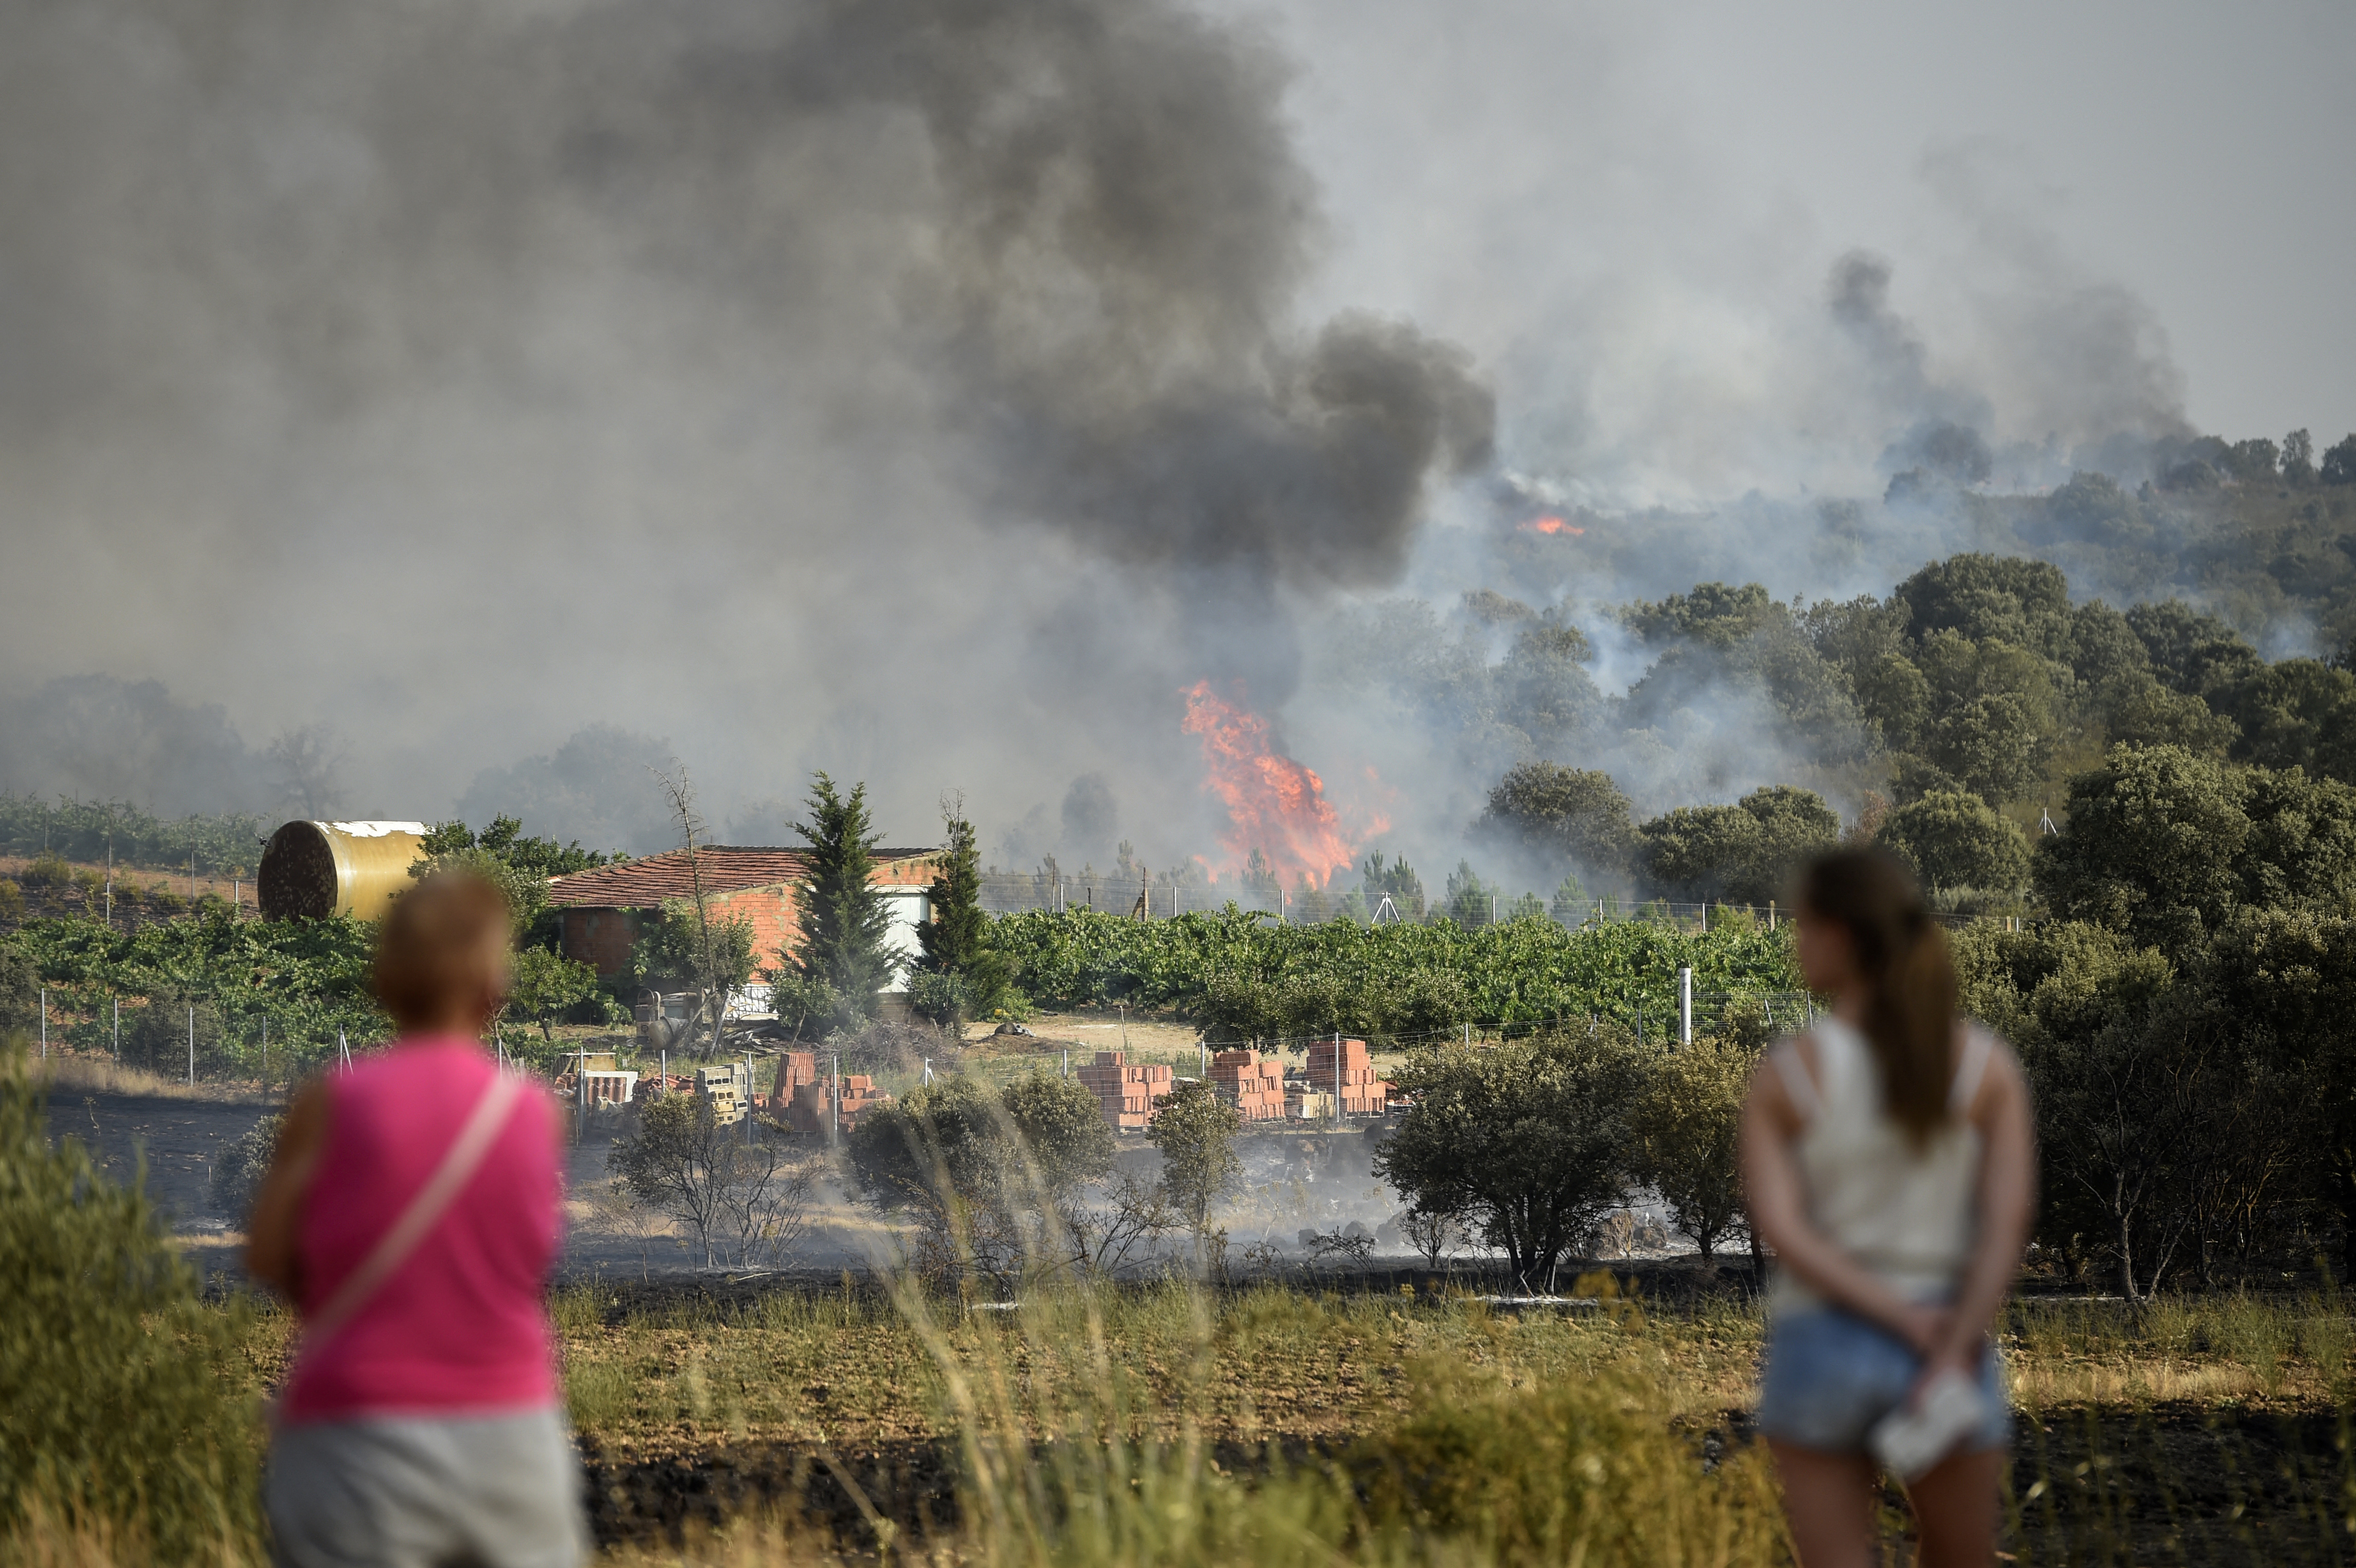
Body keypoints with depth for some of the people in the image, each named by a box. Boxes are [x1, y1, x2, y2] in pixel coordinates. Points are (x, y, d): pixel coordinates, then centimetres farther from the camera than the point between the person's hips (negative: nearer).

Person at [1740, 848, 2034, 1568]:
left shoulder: (1784, 1074, -6)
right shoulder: (1987, 1065, -3)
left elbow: (1779, 1230, -16)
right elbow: (2009, 1221, -13)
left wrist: (1911, 1324, -16)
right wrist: (1952, 1359, -18)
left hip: (1821, 1351, -1)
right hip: (1951, 1367, 1)